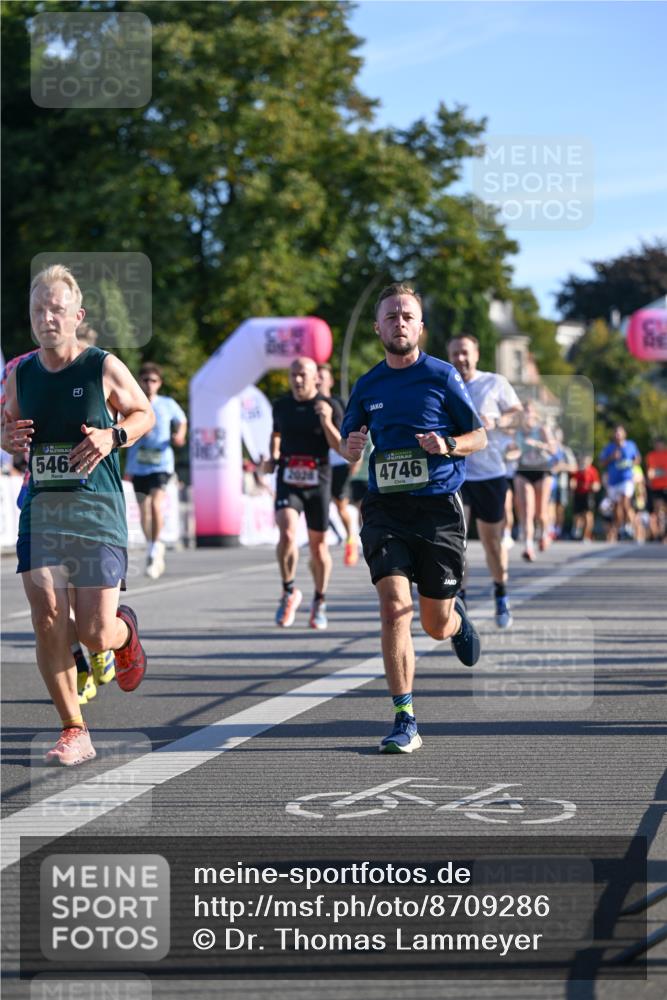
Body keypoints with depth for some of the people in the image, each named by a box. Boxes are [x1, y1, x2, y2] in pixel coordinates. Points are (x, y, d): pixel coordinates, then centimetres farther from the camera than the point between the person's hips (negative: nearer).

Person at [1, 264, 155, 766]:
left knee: (95, 633, -4)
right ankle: (74, 733, 3)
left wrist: (113, 435, -11)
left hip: (97, 510, -3)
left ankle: (126, 631, 35)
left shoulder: (104, 367, -4)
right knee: (48, 623, -9)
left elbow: (145, 413, 9)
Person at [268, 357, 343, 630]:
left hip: (318, 484, -1)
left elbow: (342, 447, -10)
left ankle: (319, 603, 26)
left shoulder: (330, 407, -3)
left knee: (318, 545, 8)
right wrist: (273, 457, 10)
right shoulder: (281, 406, 6)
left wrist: (327, 422, -25)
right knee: (287, 534, -22)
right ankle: (289, 592, -5)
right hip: (288, 482, 1)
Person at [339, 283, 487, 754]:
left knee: (436, 626, 6)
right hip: (385, 507, 1)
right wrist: (351, 447, -6)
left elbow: (479, 436, 5)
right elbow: (349, 447, 18)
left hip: (439, 507, -1)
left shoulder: (442, 376, 0)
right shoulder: (367, 386, 8)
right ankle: (405, 722, -12)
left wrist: (447, 444, -15)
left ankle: (457, 617, 46)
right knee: (394, 609, -16)